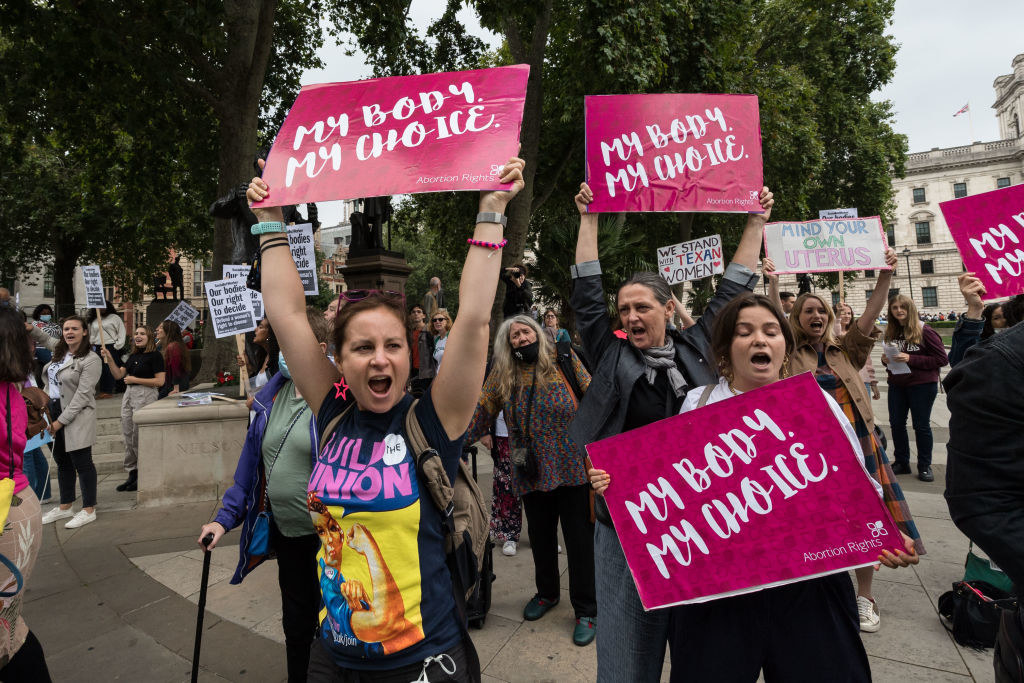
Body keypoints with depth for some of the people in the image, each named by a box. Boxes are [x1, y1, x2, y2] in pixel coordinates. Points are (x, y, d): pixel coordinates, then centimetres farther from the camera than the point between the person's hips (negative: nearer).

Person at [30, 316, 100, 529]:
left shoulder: (91, 359, -13)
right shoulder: (60, 351, 10)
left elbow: (82, 394, -17)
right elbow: (43, 338, 33)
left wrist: (61, 421, -18)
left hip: (76, 417, -8)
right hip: (52, 411, 8)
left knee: (82, 463, -1)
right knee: (62, 462, 17)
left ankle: (89, 510, 10)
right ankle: (65, 507, 29)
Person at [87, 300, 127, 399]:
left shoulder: (115, 318, 2)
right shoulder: (93, 320, 16)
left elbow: (122, 332, -1)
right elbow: (92, 335, 23)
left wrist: (117, 346, -6)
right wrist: (92, 345, 10)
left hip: (111, 347, -5)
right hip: (98, 348, 5)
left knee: (110, 370, -7)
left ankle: (108, 391, -2)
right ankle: (103, 390, 8)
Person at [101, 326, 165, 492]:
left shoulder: (155, 355, -8)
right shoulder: (133, 356, 16)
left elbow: (160, 381, -14)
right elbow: (118, 375, 14)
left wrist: (135, 379, -12)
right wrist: (109, 359, 3)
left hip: (145, 395, -8)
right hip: (129, 394, 8)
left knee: (139, 437, -5)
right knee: (127, 436, 9)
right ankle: (132, 474, 18)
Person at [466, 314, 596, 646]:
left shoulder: (562, 360, -6)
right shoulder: (502, 375, 2)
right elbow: (480, 411, 0)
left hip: (572, 467, -3)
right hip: (532, 474, 3)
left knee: (580, 540, 6)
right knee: (541, 537, 19)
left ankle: (586, 610, 24)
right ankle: (547, 592, 43)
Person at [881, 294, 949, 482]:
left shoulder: (925, 332, -11)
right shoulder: (891, 332, 5)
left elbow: (942, 359, -13)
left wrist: (910, 359, -21)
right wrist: (886, 360, -5)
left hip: (922, 385, -5)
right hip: (896, 385, 5)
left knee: (921, 425, 5)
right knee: (896, 423, 9)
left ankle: (924, 466, 19)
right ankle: (901, 462, 24)